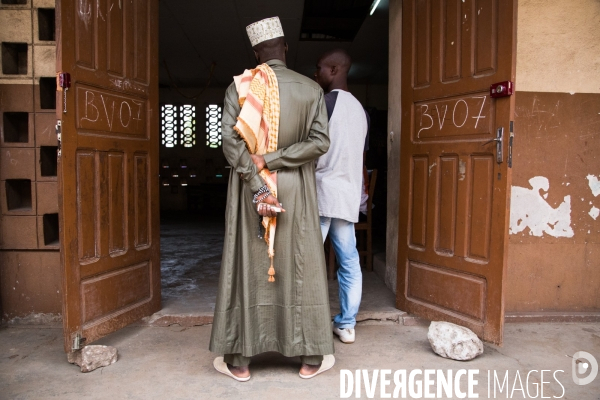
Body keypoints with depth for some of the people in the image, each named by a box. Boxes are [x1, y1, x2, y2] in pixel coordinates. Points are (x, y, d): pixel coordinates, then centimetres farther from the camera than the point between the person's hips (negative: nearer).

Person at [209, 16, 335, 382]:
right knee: (301, 267, 8)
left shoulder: (238, 87, 0)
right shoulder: (311, 88, 1)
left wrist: (257, 187, -13)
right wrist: (272, 160, -11)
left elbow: (230, 141, -11)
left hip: (249, 189, 0)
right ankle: (311, 358, 19)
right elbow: (320, 141, -9)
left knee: (248, 267, 8)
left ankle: (238, 360, 17)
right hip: (296, 191, 0)